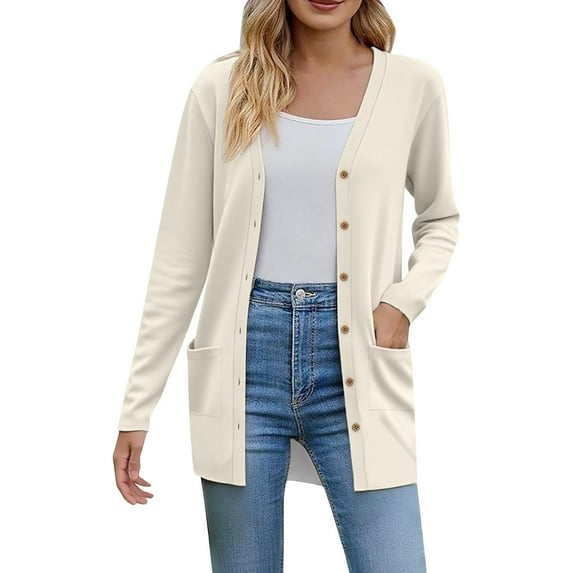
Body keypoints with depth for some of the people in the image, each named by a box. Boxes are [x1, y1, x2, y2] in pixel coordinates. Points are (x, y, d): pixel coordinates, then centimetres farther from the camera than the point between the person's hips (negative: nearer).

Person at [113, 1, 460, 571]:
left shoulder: (413, 85, 3)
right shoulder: (221, 88, 3)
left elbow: (440, 219, 19)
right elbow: (179, 261, 5)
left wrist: (407, 299, -2)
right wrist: (137, 409, 4)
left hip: (355, 364, 0)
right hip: (246, 358, 0)